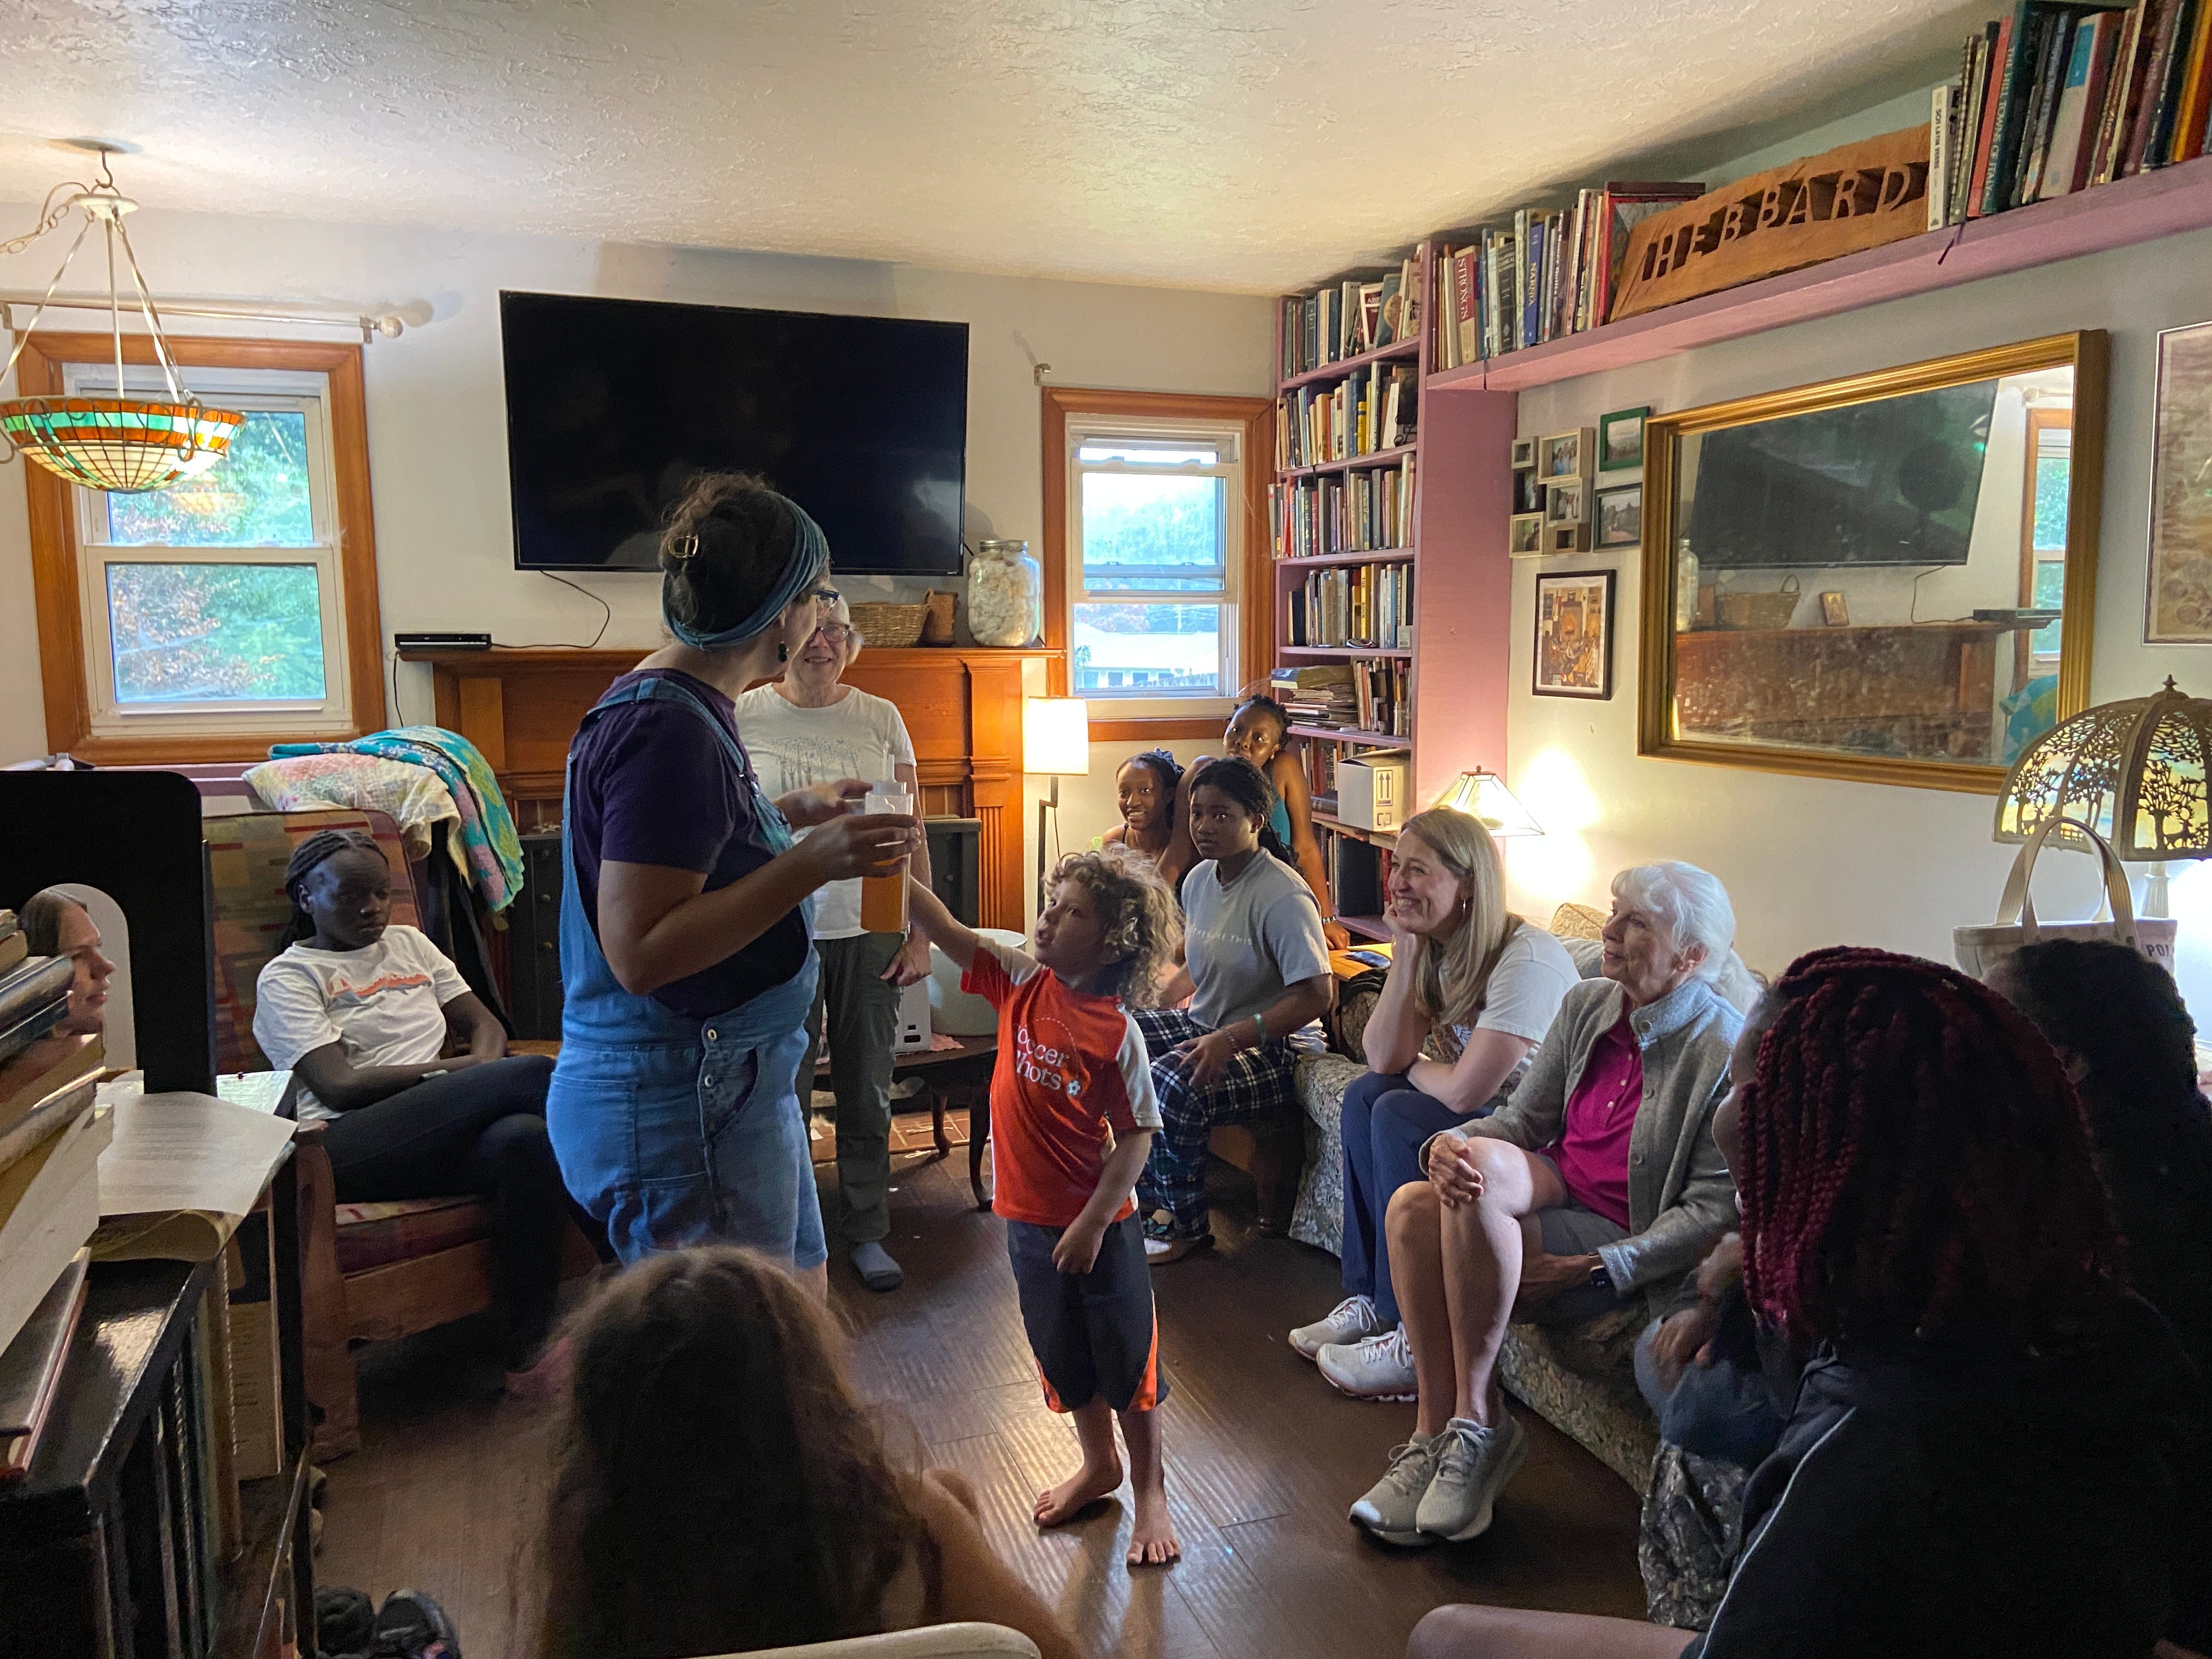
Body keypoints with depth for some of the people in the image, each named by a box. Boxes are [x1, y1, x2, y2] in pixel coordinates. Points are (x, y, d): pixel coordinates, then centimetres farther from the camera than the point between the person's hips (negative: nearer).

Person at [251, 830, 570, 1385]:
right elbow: (340, 1087, -5)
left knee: (525, 1140, -35)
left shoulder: (409, 944, 25)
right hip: (350, 1147, -5)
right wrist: (455, 1070, -10)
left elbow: (485, 1023, 20)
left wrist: (483, 1071, -4)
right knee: (533, 1074, -29)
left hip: (444, 1135, 5)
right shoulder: (287, 977, 8)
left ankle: (528, 1352, -27)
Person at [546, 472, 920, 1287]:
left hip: (736, 1083, 11)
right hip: (682, 1105, -11)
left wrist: (793, 810, 20)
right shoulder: (669, 729, -23)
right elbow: (639, 953, -28)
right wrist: (811, 865, -30)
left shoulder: (683, 705, 9)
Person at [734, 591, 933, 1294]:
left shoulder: (881, 720, 3)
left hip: (868, 929, 2)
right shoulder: (741, 717, -1)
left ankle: (866, 1231, 27)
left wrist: (920, 935, 0)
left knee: (868, 1097, 11)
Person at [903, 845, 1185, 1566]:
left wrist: (1094, 1222, -19)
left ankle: (1150, 1490, 31)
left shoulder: (1115, 1031, -20)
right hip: (1029, 1217, 6)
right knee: (1062, 1353, 22)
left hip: (1098, 1223, -6)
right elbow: (946, 931, -9)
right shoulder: (1022, 983, -6)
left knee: (1128, 1358, 11)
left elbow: (1135, 1135, -16)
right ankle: (1098, 1465, 44)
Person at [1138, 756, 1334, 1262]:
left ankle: (1184, 1225, -7)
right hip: (1201, 1024, 9)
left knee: (1171, 1087, -32)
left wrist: (1230, 1039, -29)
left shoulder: (1283, 897, -19)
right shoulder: (1199, 880, 7)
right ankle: (1149, 1196, 2)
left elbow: (1316, 995, -24)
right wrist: (1153, 1003, 4)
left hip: (1268, 1050, -8)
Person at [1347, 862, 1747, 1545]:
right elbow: (1524, 1117, 8)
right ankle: (1436, 1436, -15)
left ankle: (1478, 1423, -22)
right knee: (1413, 1207, -25)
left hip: (1622, 1242, -6)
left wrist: (1585, 1271, -22)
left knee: (1485, 1163, -33)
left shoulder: (1724, 1052, -14)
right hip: (1557, 1189, 6)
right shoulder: (1586, 1005, 5)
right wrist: (1448, 1143, -17)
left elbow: (1716, 1210, -14)